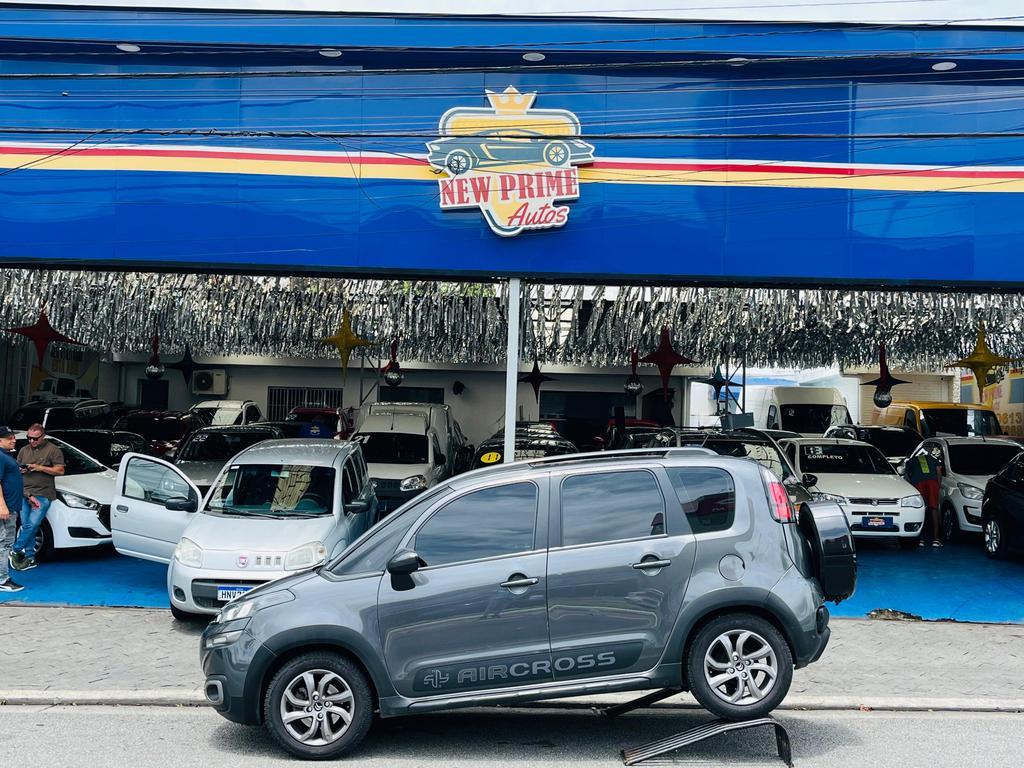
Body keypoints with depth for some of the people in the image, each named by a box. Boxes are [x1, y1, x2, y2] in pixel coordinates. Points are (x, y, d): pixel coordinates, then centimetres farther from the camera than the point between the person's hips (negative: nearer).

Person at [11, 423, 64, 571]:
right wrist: (20, 470, -3)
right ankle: (30, 557, 8)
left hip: (43, 495, -5)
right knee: (26, 525, 3)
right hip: (24, 493, 5)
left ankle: (15, 550, -1)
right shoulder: (24, 451, 17)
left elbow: (60, 470, -4)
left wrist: (40, 468, -13)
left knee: (32, 524, -15)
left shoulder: (53, 450, 1)